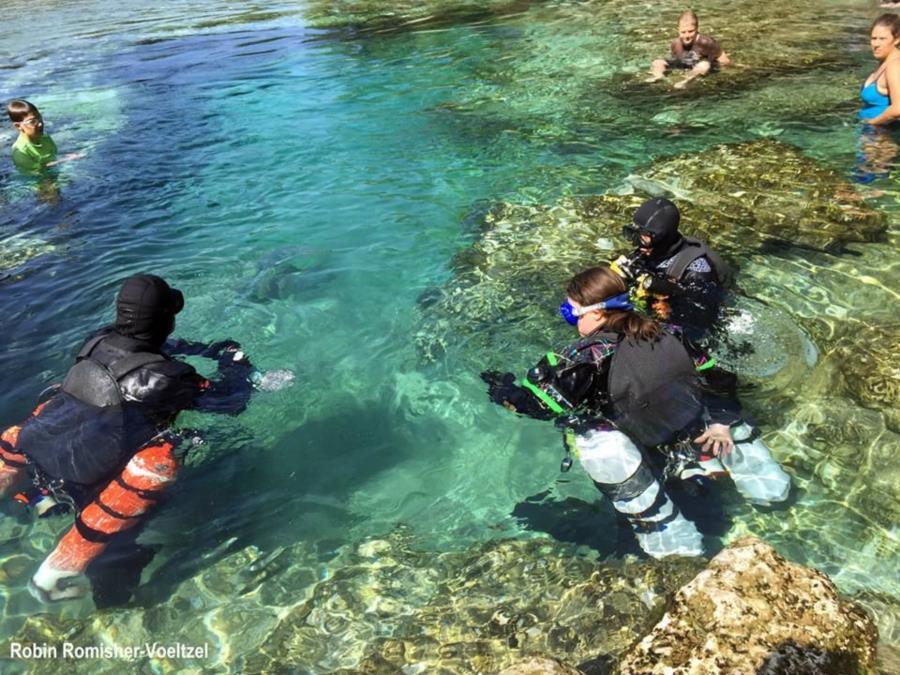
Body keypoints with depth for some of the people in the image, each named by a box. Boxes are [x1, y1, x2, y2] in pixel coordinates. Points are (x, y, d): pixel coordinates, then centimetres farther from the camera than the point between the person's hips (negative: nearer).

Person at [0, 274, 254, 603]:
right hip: (79, 486, -7)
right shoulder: (163, 377, -19)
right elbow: (232, 400, -8)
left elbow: (159, 348, 20)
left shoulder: (99, 341, -1)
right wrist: (236, 361, 10)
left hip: (35, 460, 8)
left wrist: (212, 349, 22)